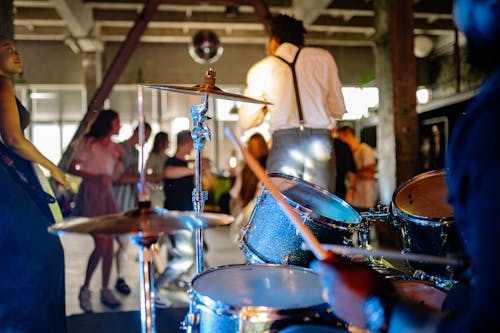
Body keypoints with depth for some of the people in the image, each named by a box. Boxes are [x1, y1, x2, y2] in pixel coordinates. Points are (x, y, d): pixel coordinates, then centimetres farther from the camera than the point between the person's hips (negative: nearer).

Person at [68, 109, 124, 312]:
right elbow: (71, 169, -8)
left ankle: (105, 290, 13)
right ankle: (85, 289, 3)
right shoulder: (88, 143, -4)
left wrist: (120, 159, 0)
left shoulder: (113, 147, 14)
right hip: (90, 194, -7)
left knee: (109, 244, 3)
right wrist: (95, 177, -19)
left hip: (107, 195, 7)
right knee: (101, 244, -14)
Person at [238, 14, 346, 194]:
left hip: (283, 143, 0)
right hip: (321, 142, 1)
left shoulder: (260, 69, 12)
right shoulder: (323, 56, 14)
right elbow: (338, 110, 13)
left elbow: (245, 122, 15)